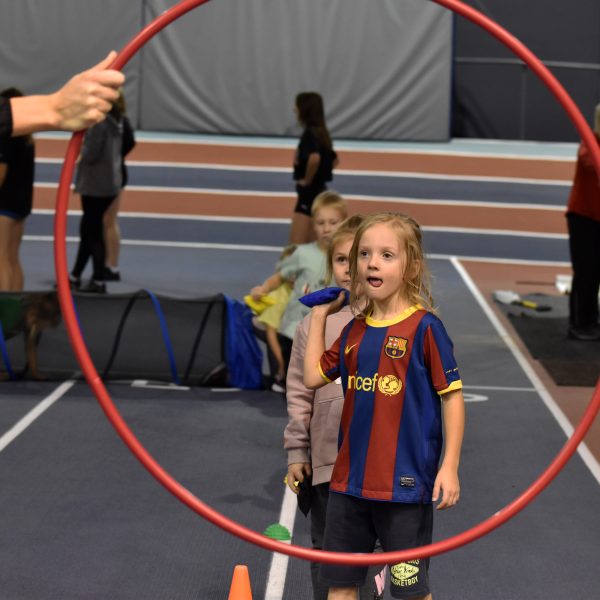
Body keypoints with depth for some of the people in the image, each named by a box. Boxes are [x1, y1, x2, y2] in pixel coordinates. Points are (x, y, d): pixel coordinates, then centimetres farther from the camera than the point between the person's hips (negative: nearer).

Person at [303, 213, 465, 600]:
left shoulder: (424, 327, -9)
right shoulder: (354, 330, 9)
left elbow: (452, 396, -9)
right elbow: (313, 376, 16)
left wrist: (449, 466, -14)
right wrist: (320, 315, 17)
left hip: (405, 483, -6)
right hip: (349, 480, 6)